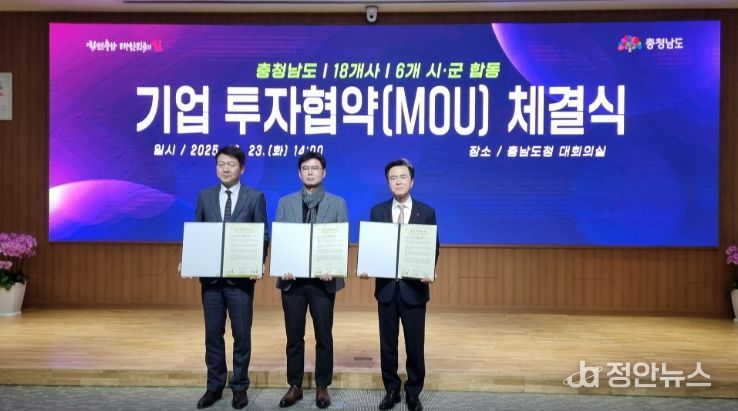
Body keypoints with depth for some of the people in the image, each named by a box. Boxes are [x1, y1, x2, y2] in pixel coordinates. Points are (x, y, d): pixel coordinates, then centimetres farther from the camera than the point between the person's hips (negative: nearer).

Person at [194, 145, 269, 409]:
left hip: (241, 277, -2)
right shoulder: (205, 196, 8)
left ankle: (240, 387, 19)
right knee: (213, 334, 10)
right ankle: (214, 386, 23)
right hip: (211, 276, 3)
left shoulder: (255, 197, 0)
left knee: (242, 334, 5)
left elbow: (263, 236, -1)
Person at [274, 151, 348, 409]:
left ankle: (322, 387, 21)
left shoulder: (337, 203, 4)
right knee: (294, 336, 9)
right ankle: (294, 386, 23)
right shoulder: (285, 203, 8)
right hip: (293, 278, 1)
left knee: (323, 336, 7)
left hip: (323, 279, -1)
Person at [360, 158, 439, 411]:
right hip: (386, 286, 1)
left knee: (415, 343, 7)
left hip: (414, 287, -1)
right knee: (387, 343, 10)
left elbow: (433, 248, 1)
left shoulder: (426, 212, 1)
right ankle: (391, 390, 27)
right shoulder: (378, 211, 5)